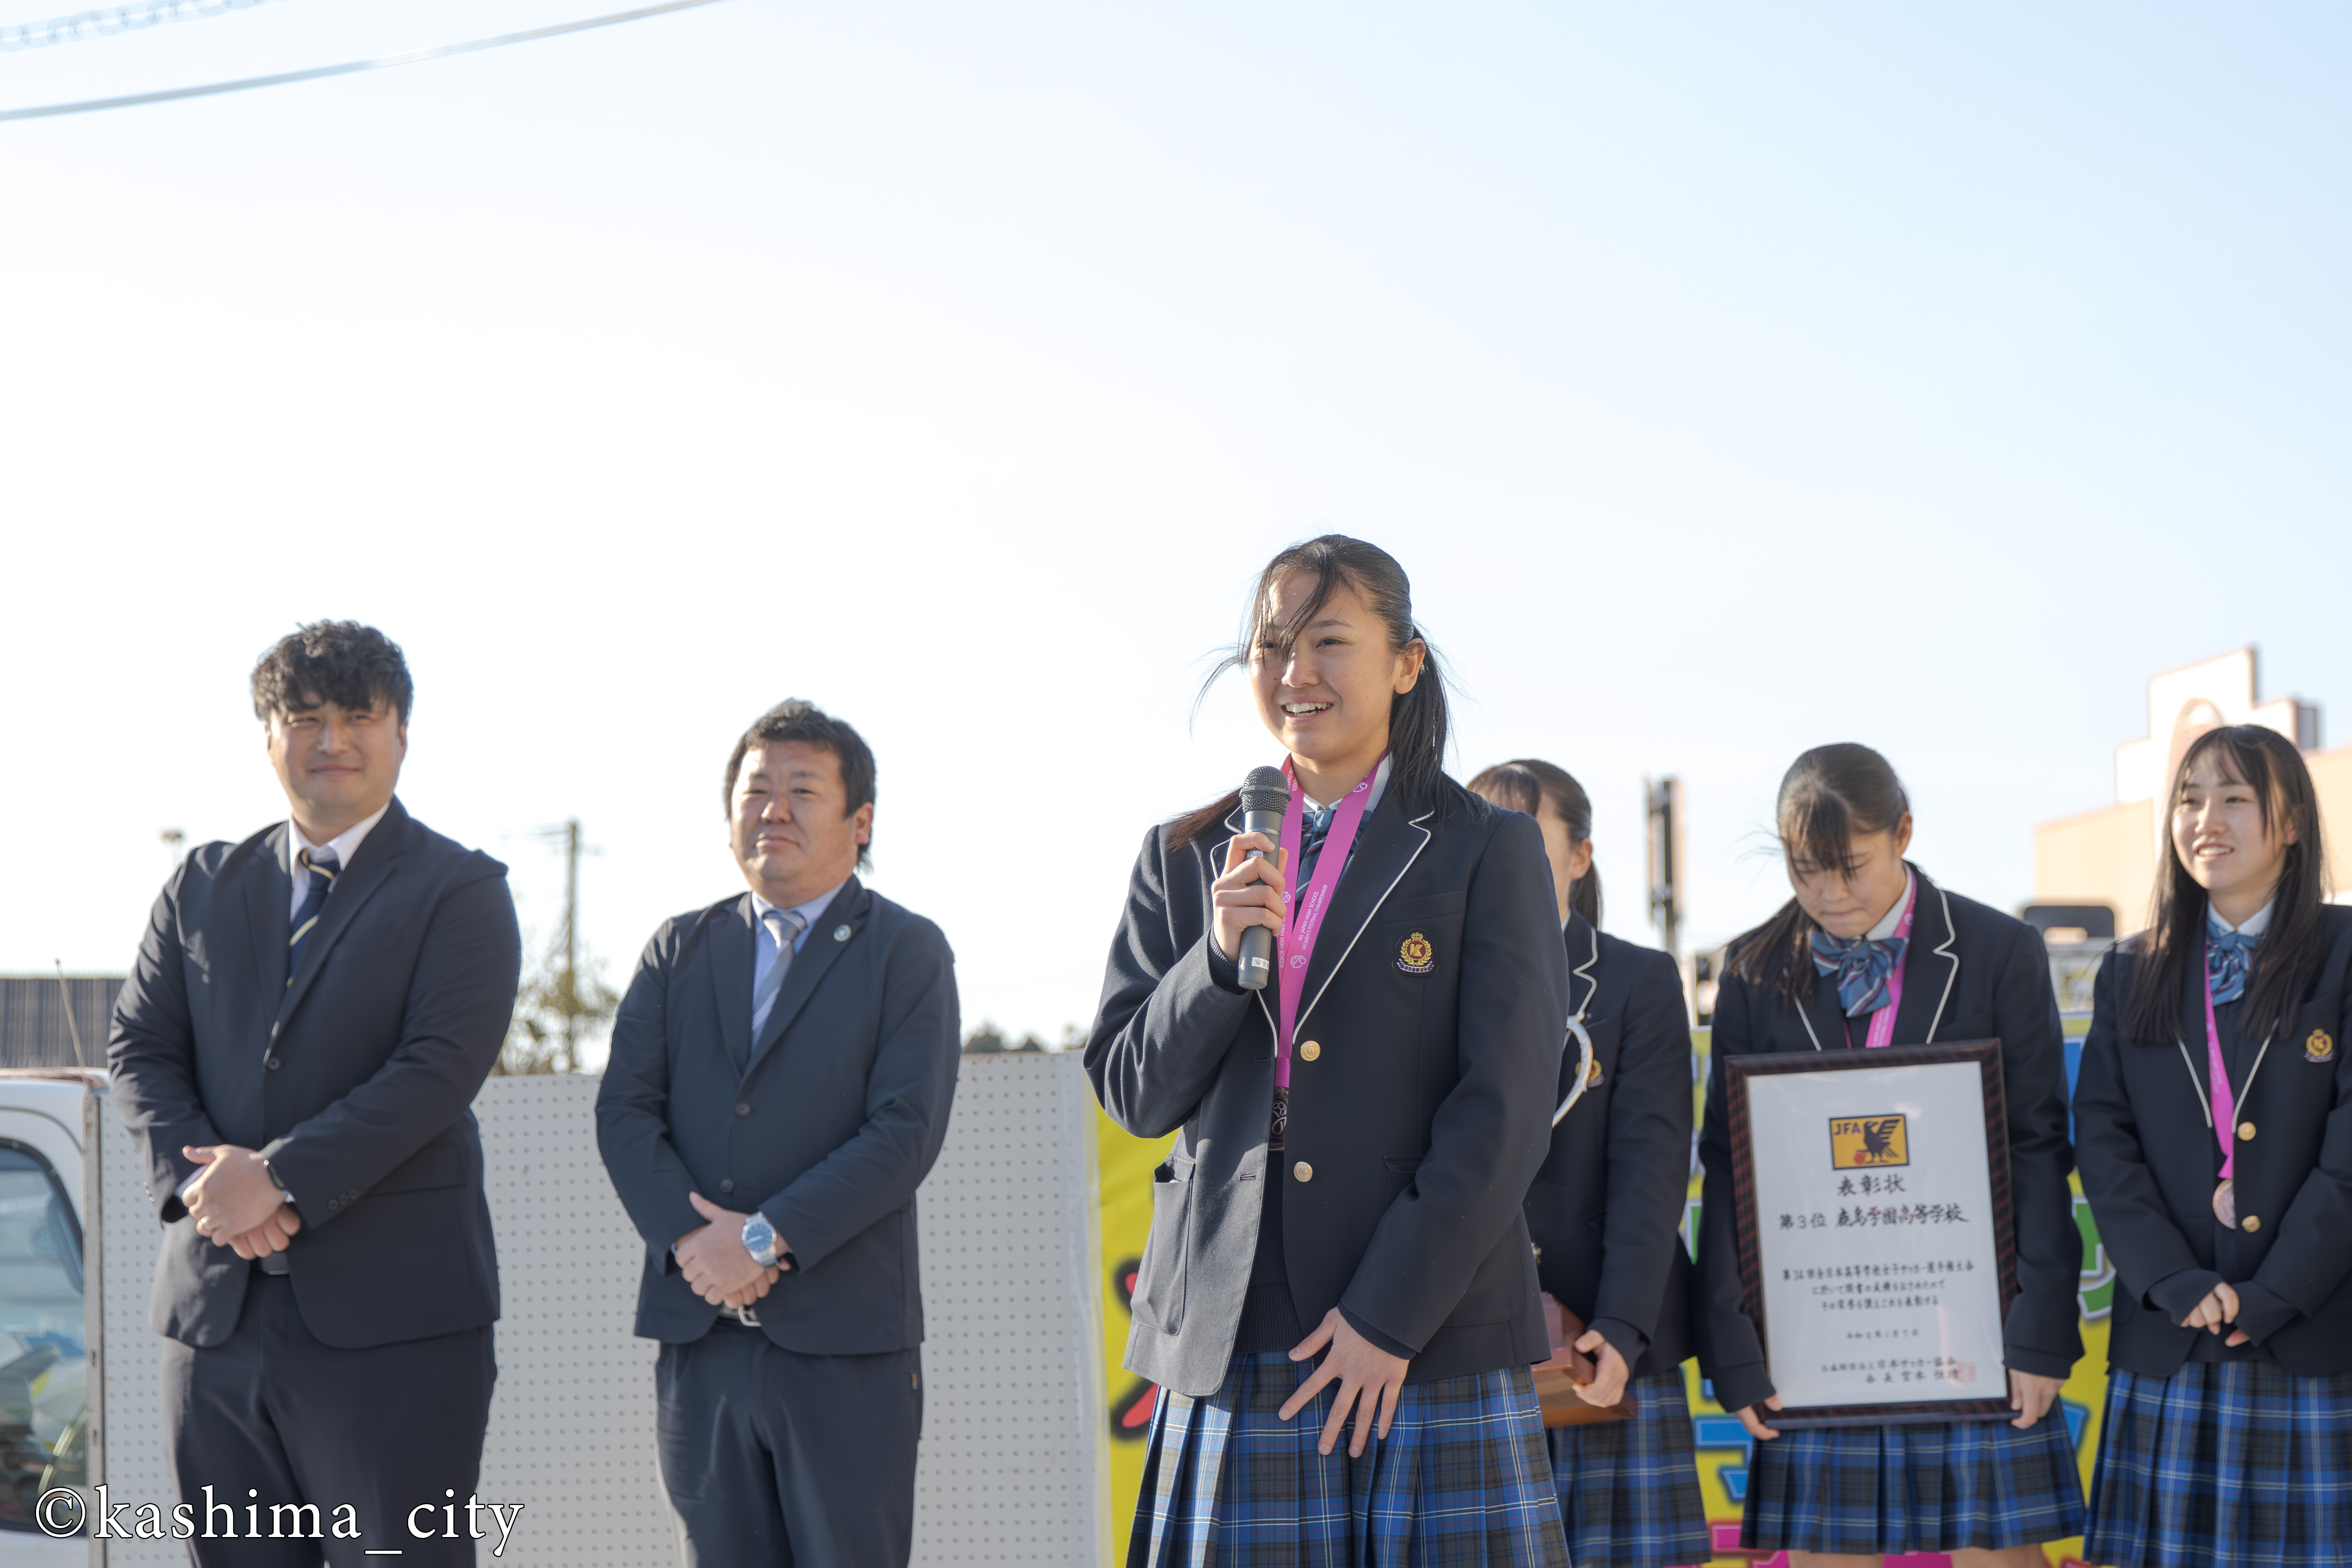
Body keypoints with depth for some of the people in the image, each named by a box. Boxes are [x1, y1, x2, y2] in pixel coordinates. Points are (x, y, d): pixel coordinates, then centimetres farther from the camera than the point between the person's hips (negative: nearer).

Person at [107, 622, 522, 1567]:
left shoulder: (459, 889, 2)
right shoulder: (203, 887, 17)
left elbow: (443, 1064, -11)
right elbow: (139, 1051, 9)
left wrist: (280, 1176, -17)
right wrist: (199, 1176, -10)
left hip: (390, 1314, -5)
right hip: (215, 1306, 5)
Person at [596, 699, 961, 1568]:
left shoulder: (907, 952, 4)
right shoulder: (679, 948, 16)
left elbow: (906, 1131, -8)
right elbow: (624, 1110, 5)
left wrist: (766, 1239, -15)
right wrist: (689, 1237, -11)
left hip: (843, 1341, -3)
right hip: (699, 1331, 3)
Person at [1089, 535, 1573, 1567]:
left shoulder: (1484, 850, 4)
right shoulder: (1186, 859, 14)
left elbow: (1506, 1112, -3)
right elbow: (1131, 1095, 10)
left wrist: (1390, 1313, -11)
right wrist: (1221, 954, -8)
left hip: (1436, 1340, -2)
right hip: (1229, 1346, 3)